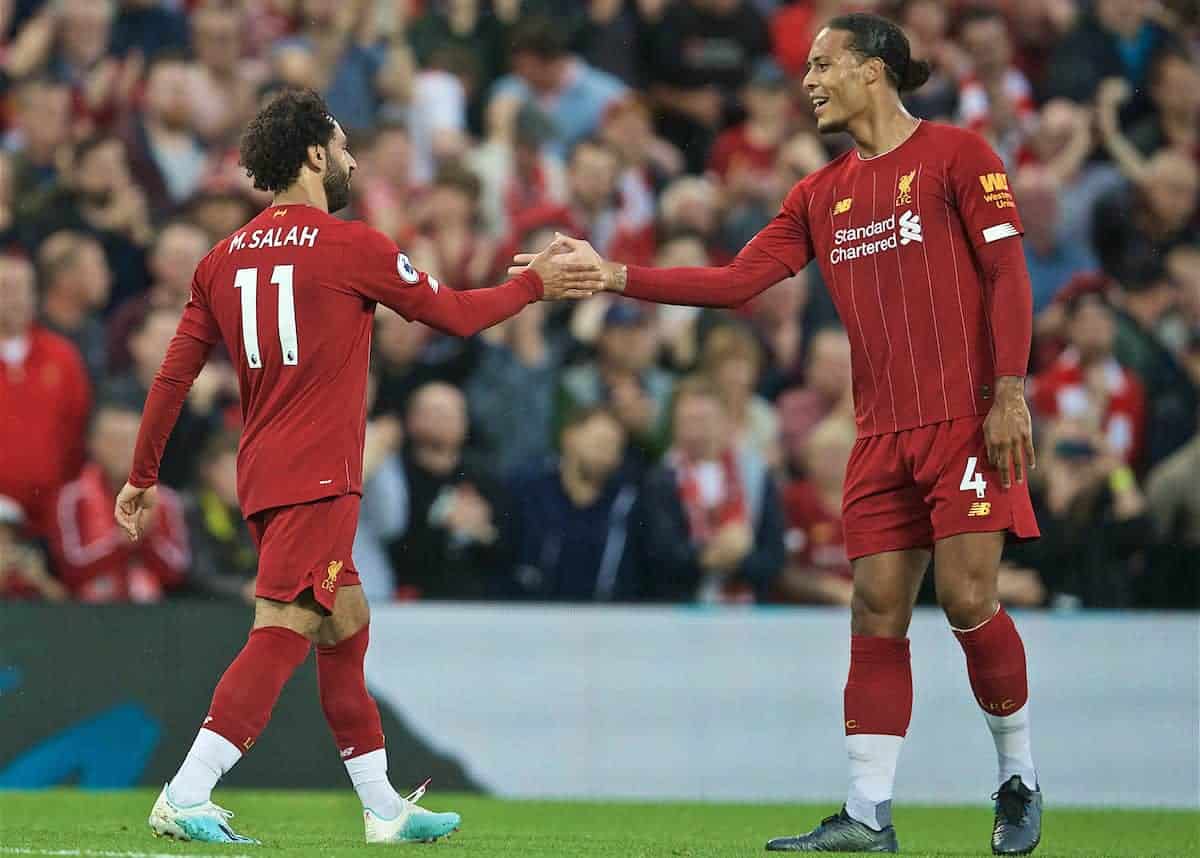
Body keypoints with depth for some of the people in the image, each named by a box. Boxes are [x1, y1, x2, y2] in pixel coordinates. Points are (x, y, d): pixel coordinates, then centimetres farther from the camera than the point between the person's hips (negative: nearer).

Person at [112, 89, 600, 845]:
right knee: (282, 634, -13)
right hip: (318, 478, -8)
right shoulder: (351, 245, -7)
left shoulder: (225, 258, 10)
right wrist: (536, 285, 18)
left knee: (347, 627, 17)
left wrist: (144, 476, 19)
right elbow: (456, 315, 3)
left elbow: (174, 376, 11)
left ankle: (383, 807, 21)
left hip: (263, 475, 8)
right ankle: (186, 796, -23)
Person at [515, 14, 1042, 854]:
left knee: (967, 597, -11)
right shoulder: (821, 195, 15)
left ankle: (1019, 777, 10)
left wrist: (1011, 393, -14)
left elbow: (1008, 274, -6)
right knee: (877, 611, -1)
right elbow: (737, 281, 10)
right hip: (883, 436, 6)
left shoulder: (955, 154, -2)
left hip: (966, 419, -6)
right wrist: (617, 275, 3)